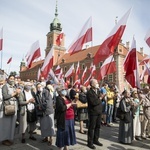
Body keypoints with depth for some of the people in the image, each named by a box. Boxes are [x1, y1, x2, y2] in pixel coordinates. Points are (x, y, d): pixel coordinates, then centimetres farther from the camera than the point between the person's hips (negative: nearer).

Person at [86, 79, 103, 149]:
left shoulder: (98, 91, 10)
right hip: (93, 112, -7)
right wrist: (99, 99, -12)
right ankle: (90, 142, 16)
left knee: (98, 127, 16)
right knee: (91, 128, 3)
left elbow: (100, 98, 12)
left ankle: (95, 140, 31)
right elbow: (93, 102, -25)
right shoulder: (89, 92, -16)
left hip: (99, 112, 8)